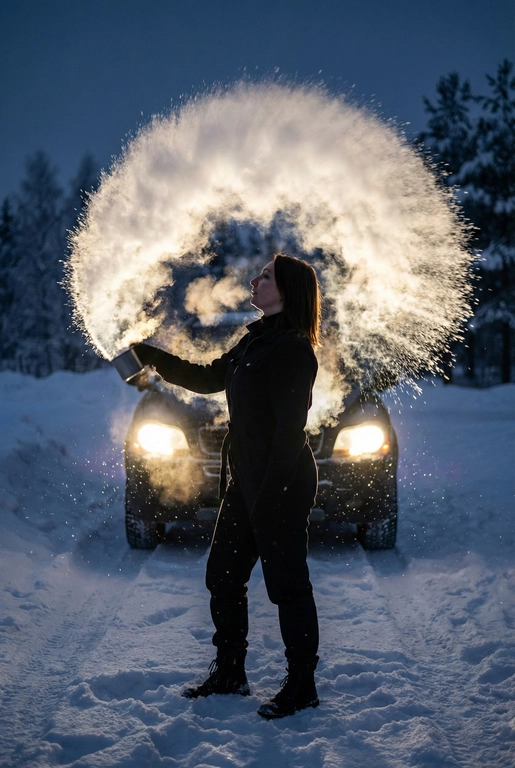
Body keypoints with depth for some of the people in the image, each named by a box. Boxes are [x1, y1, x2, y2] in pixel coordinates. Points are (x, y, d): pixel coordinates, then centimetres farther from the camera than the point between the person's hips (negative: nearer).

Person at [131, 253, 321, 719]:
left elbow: (289, 429, -21)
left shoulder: (292, 348, -17)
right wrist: (149, 356, 21)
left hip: (282, 486, -10)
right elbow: (207, 379, 22)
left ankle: (302, 687, 12)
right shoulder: (256, 340, 12)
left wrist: (270, 496, -22)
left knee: (287, 584, 0)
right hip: (246, 481, 10)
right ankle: (229, 673, 28)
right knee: (223, 576, 15)